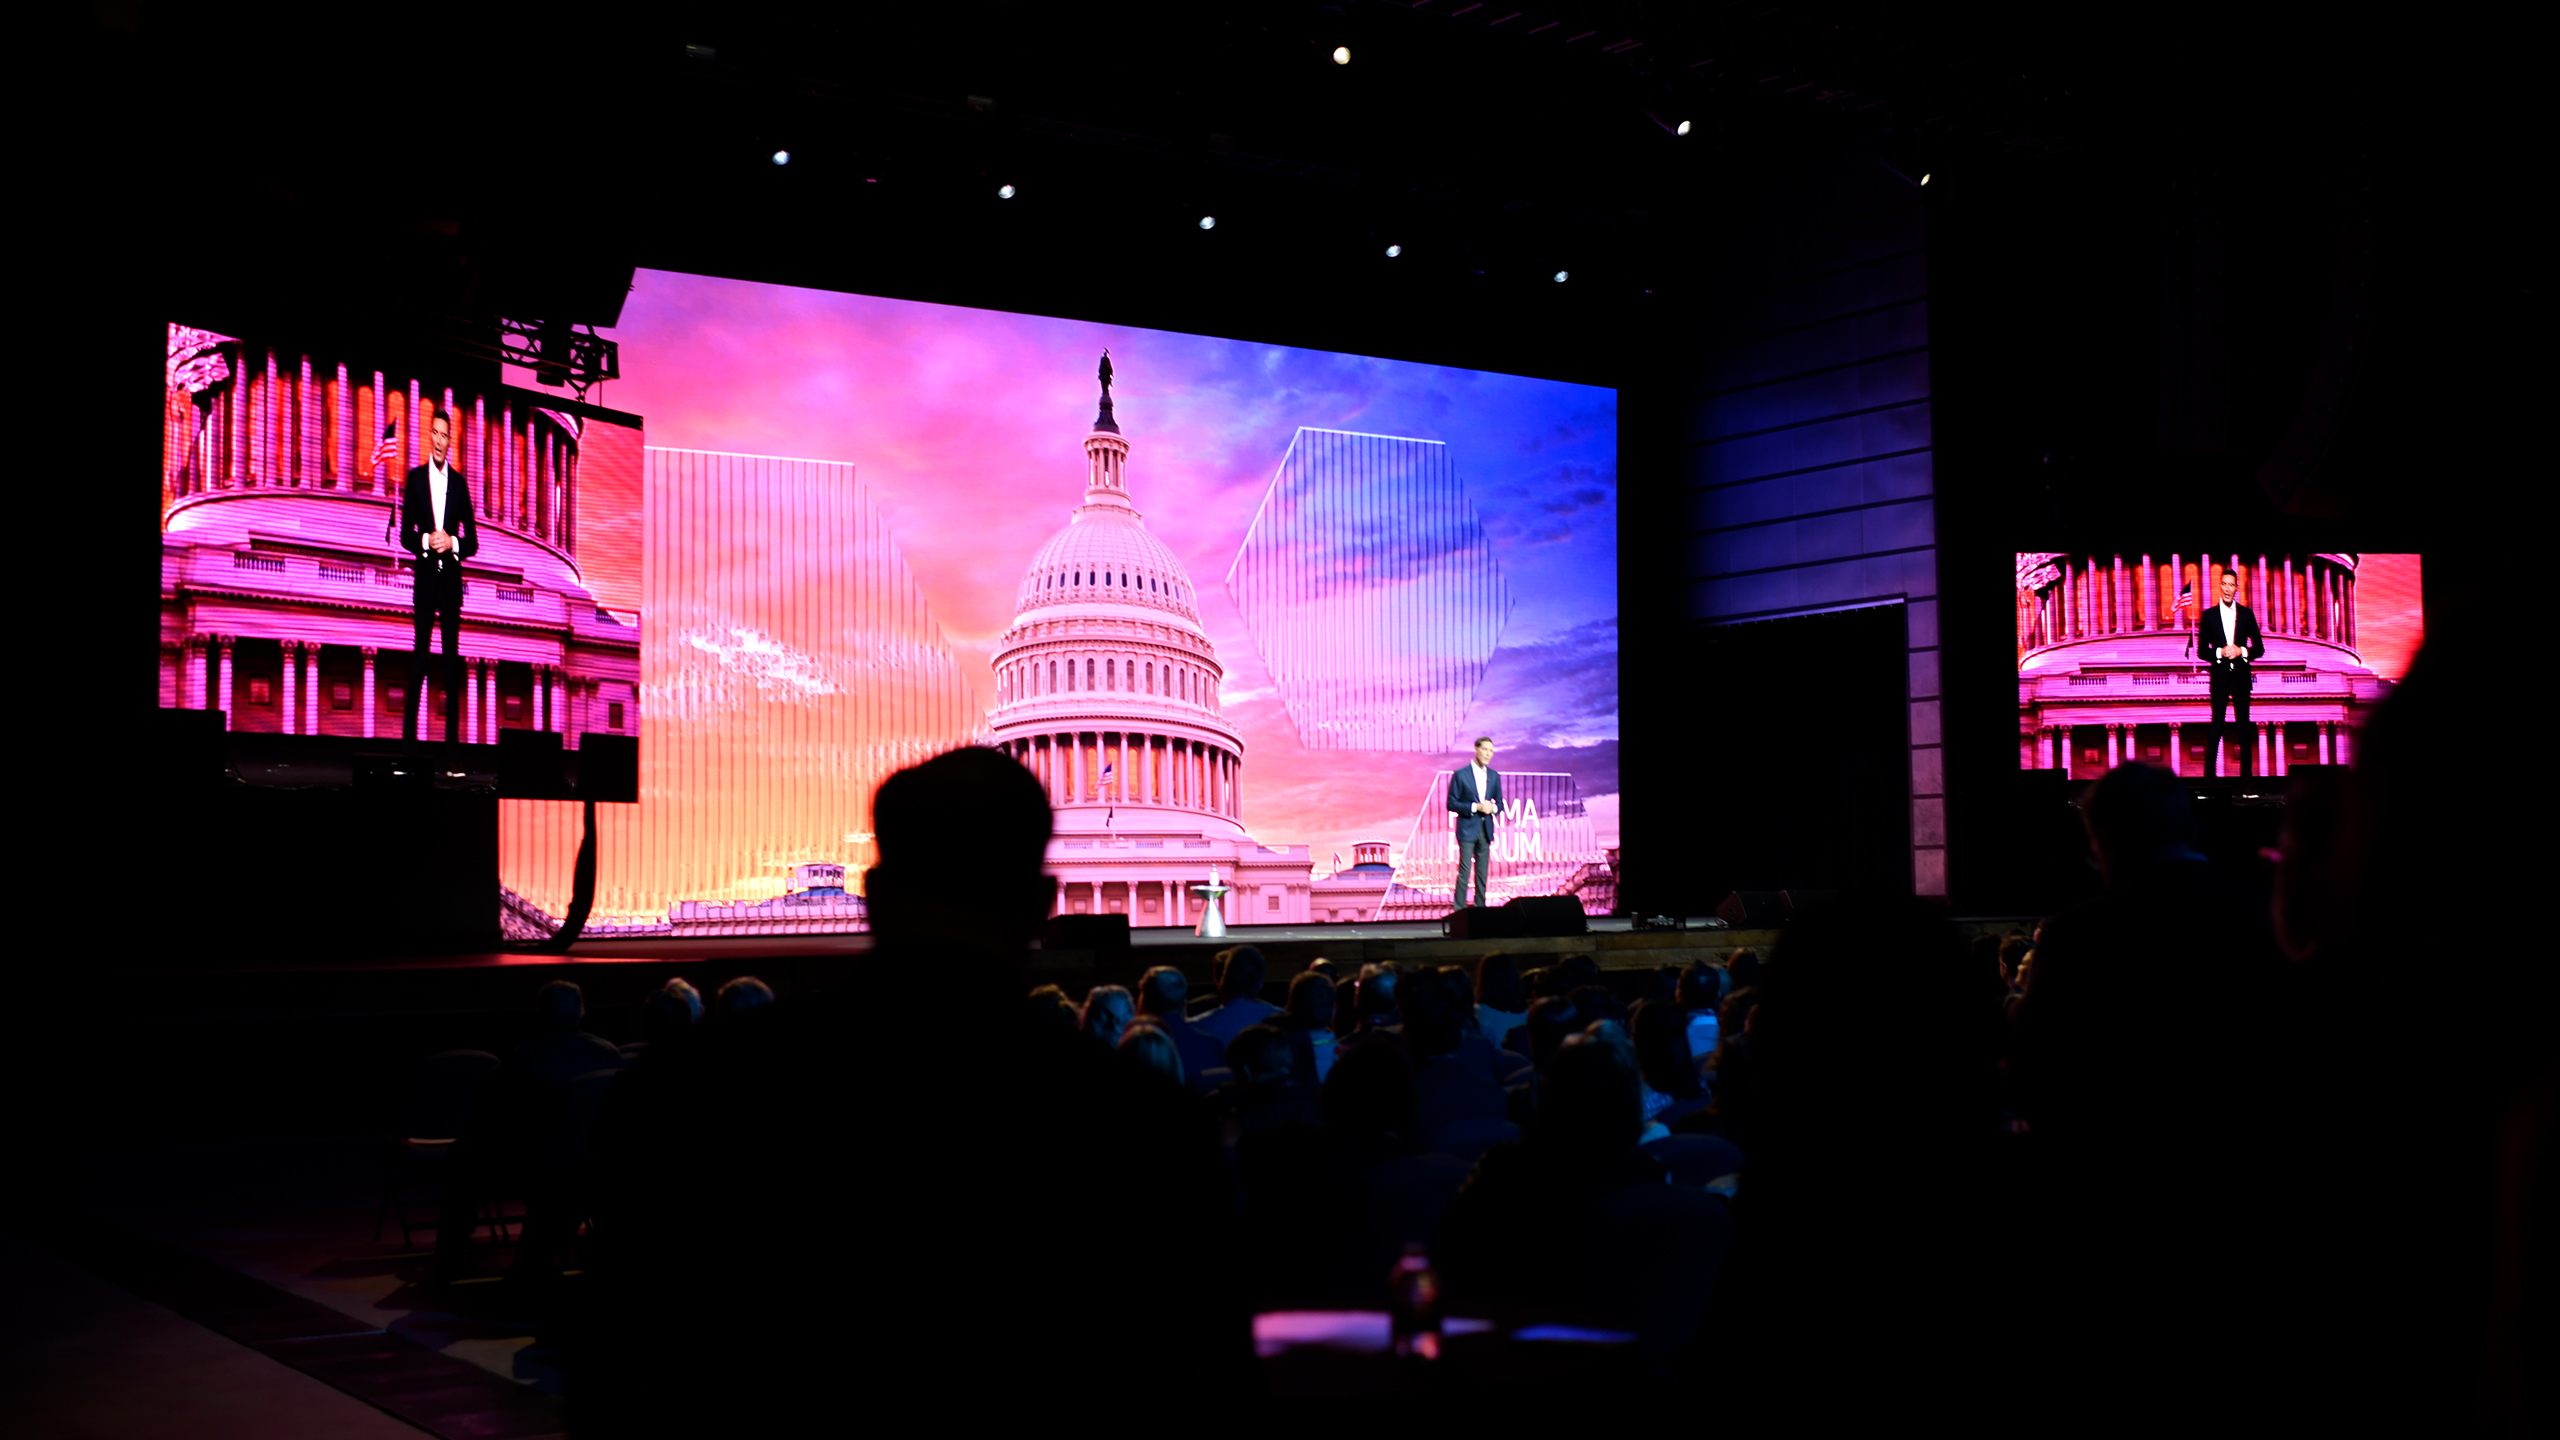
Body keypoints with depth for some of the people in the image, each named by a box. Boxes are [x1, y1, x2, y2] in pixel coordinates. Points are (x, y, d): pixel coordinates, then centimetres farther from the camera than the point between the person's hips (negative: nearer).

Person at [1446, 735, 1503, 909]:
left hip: (1485, 830, 5)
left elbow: (1499, 804, 15)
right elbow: (1452, 804, -7)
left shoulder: (1494, 776, 9)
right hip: (1467, 829, -5)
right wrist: (1475, 807, -17)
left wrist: (1493, 808, -9)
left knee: (1482, 873, 7)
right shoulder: (1460, 774, -6)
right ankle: (1459, 910, -2)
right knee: (1464, 872, -6)